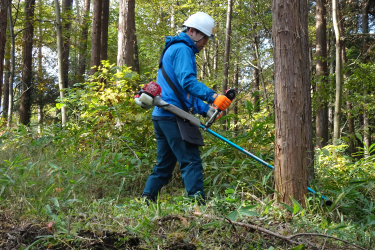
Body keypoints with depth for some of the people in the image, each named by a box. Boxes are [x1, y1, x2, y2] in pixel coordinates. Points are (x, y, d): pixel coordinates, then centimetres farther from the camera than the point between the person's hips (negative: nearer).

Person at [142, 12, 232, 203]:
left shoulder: (174, 49, 27)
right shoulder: (182, 49, -6)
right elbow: (187, 81, -22)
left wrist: (206, 109, 16)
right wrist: (212, 96, -32)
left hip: (161, 116, 10)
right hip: (173, 115, -10)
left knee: (164, 165, 13)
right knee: (191, 161, -11)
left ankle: (146, 201, 11)